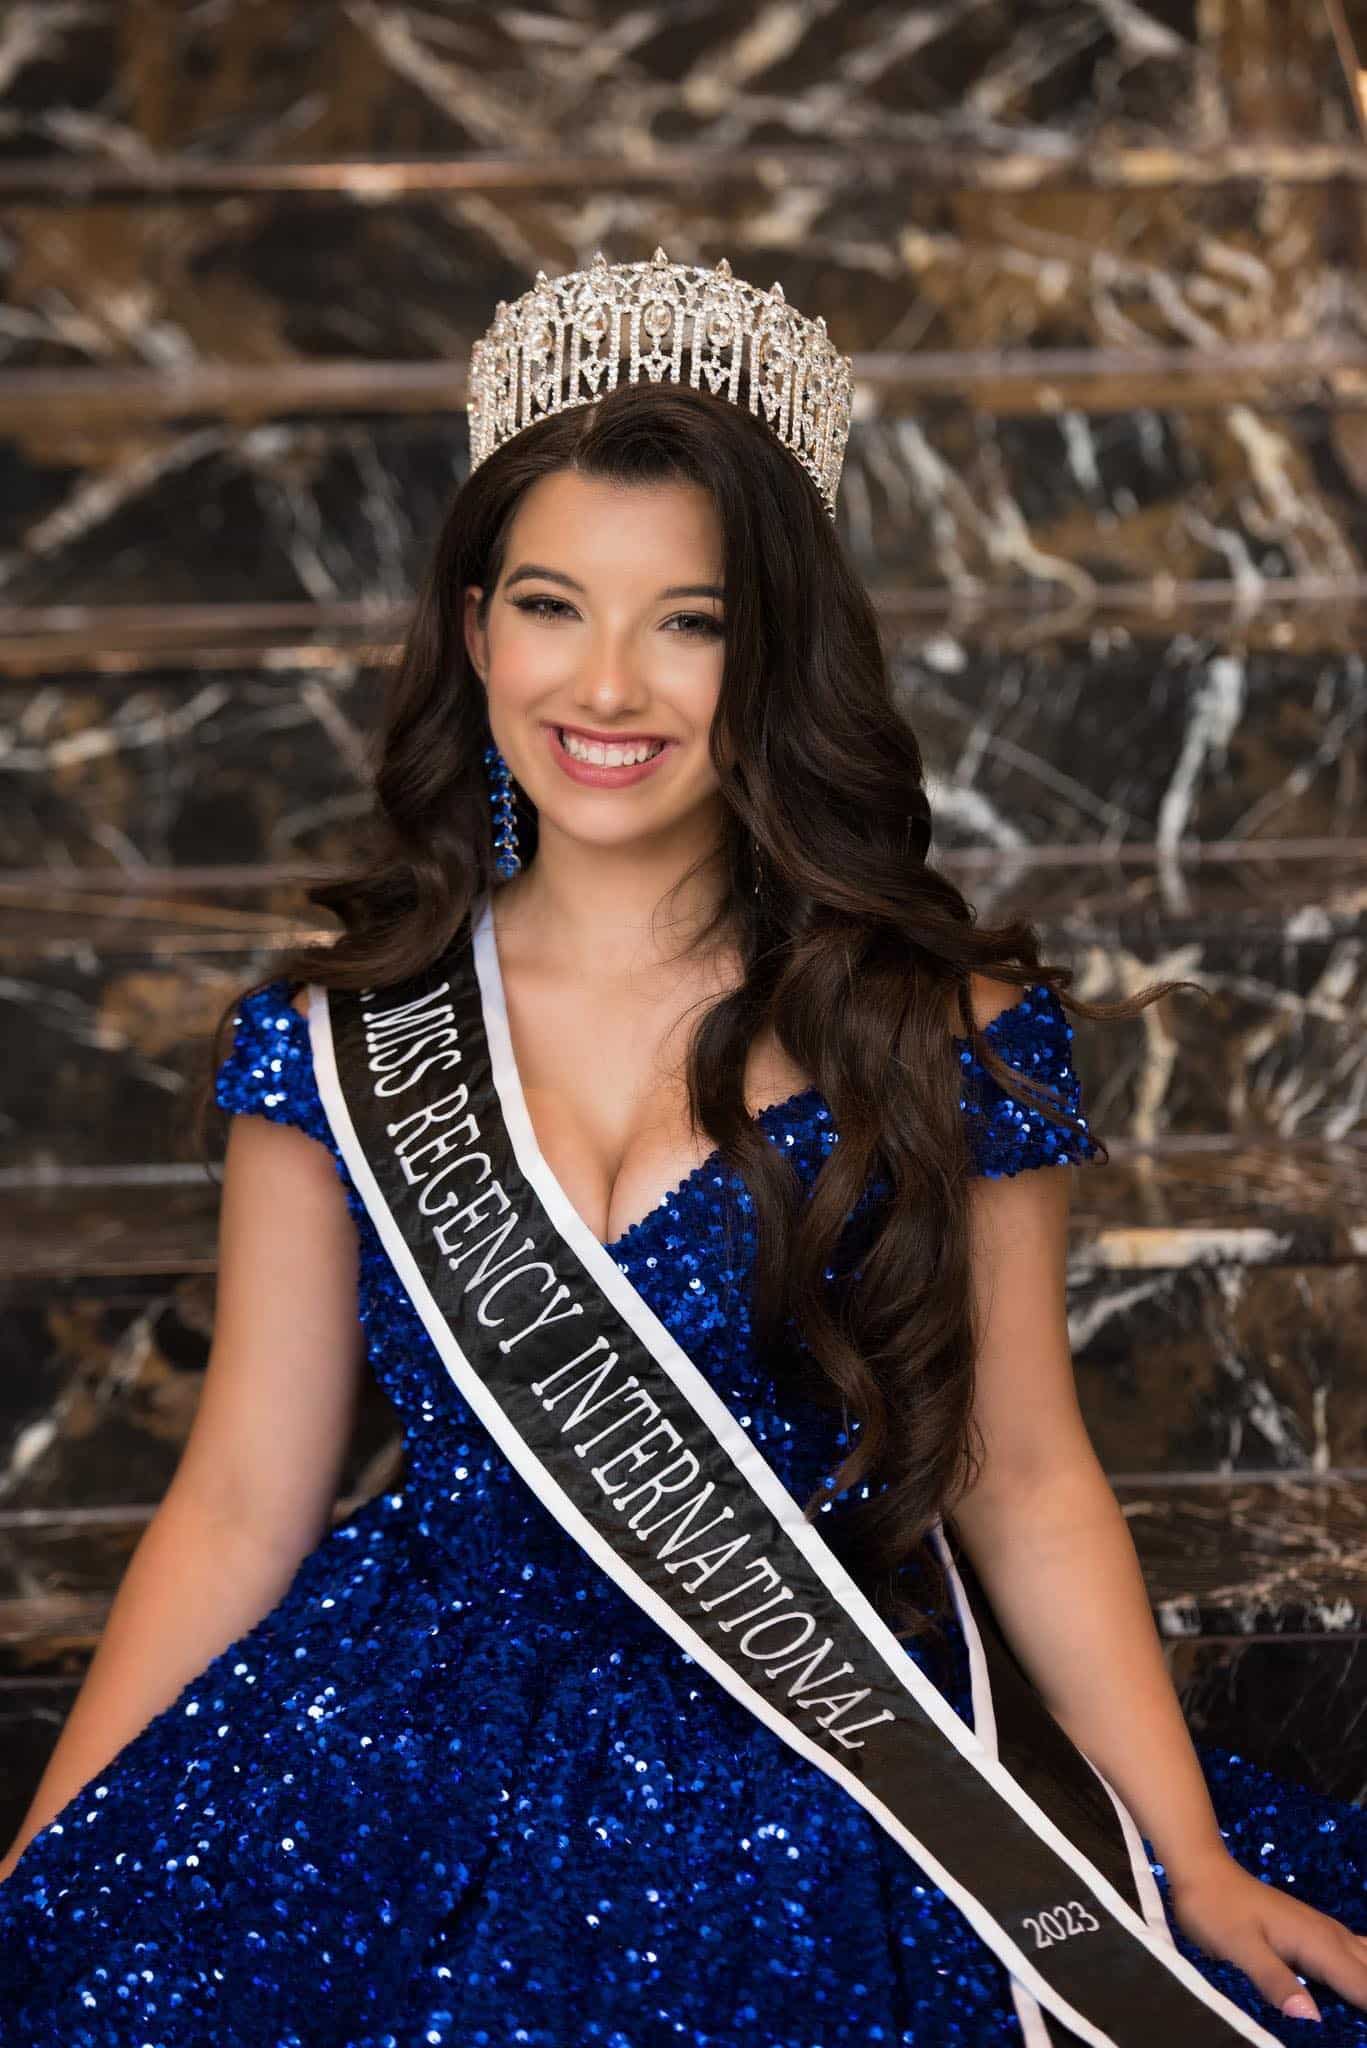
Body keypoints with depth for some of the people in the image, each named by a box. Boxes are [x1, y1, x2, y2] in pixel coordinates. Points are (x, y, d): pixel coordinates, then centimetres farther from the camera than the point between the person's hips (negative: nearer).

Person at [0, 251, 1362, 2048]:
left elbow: (1023, 1482, 3)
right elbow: (242, 1502, 5)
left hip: (837, 1781, 0)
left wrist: (1198, 1869, -5)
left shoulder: (943, 1030, 0)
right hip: (407, 1767, 1)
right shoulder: (335, 1042, 3)